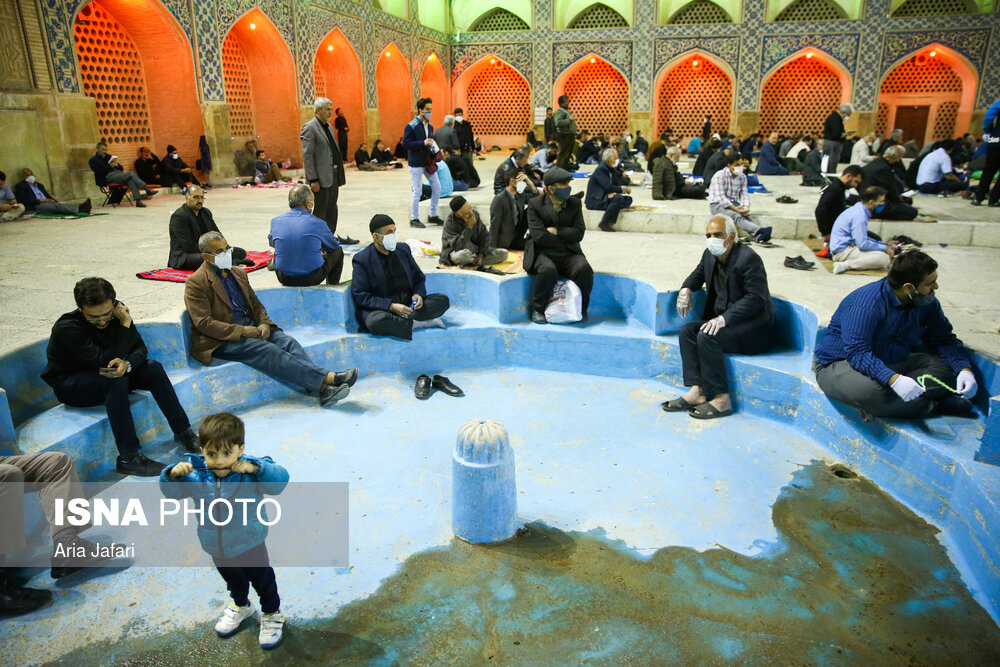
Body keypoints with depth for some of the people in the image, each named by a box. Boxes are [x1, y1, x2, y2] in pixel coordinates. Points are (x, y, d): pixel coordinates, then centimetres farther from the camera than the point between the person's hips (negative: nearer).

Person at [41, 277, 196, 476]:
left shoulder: (117, 311, -11)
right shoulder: (67, 328, -28)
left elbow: (140, 348, -10)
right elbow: (105, 360, -33)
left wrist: (127, 364, -33)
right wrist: (125, 325, -30)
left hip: (104, 374, 6)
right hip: (70, 384, -6)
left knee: (153, 368, -18)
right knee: (116, 380, -35)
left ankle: (183, 432, -12)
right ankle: (128, 458, -36)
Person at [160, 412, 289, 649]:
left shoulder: (249, 471, -26)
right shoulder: (196, 475, -17)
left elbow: (280, 480, -33)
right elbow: (171, 492, -10)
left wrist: (256, 468, -48)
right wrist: (173, 474, -30)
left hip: (249, 543, -4)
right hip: (216, 547, 4)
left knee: (263, 579, 17)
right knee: (232, 579, 31)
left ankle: (272, 614, 44)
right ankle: (241, 605, 61)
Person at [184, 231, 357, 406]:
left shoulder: (238, 273, 18)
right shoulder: (195, 283, -4)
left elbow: (256, 304, 20)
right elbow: (204, 323, -12)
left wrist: (264, 324, -2)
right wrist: (243, 331, -19)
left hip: (250, 328, 6)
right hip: (221, 340, -6)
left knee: (287, 341, -21)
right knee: (268, 350, -30)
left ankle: (324, 389, -39)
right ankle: (327, 378, -41)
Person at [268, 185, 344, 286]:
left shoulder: (276, 221, -2)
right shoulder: (317, 223, -11)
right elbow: (334, 245, 7)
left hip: (285, 279, 4)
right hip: (312, 278, -4)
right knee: (338, 251, 20)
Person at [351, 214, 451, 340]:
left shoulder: (403, 249, 12)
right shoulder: (362, 260, -4)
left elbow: (418, 277, 20)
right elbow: (360, 296, -10)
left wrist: (418, 294, -4)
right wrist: (391, 306, -21)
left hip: (409, 303, 5)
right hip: (381, 308, -4)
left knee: (443, 300, -14)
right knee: (375, 322, -39)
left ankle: (404, 320, -24)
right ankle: (417, 323, -22)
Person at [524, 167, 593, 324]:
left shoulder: (575, 203, 8)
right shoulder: (535, 204, -2)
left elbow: (578, 233, -2)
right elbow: (539, 236, -13)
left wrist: (555, 231, -11)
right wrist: (564, 241, -6)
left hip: (569, 254, 3)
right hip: (542, 253, -3)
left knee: (584, 268, -28)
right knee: (548, 269, -36)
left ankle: (581, 310, -5)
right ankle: (537, 309, -12)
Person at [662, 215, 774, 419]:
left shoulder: (748, 259, -18)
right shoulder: (710, 255, 6)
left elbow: (756, 299, -23)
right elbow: (698, 274, 26)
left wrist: (724, 318, -31)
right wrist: (686, 288, 2)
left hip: (753, 327, -8)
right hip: (723, 320, 8)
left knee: (707, 336, -28)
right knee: (687, 331, -12)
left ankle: (721, 399, -22)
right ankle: (696, 391, -17)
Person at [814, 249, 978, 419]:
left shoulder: (927, 302, -1)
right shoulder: (866, 303, -26)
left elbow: (945, 340, 7)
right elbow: (857, 353, -33)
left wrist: (965, 369, -12)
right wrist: (894, 379, -46)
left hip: (891, 364, 8)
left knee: (946, 367, -10)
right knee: (864, 391, -40)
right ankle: (934, 405, -17)